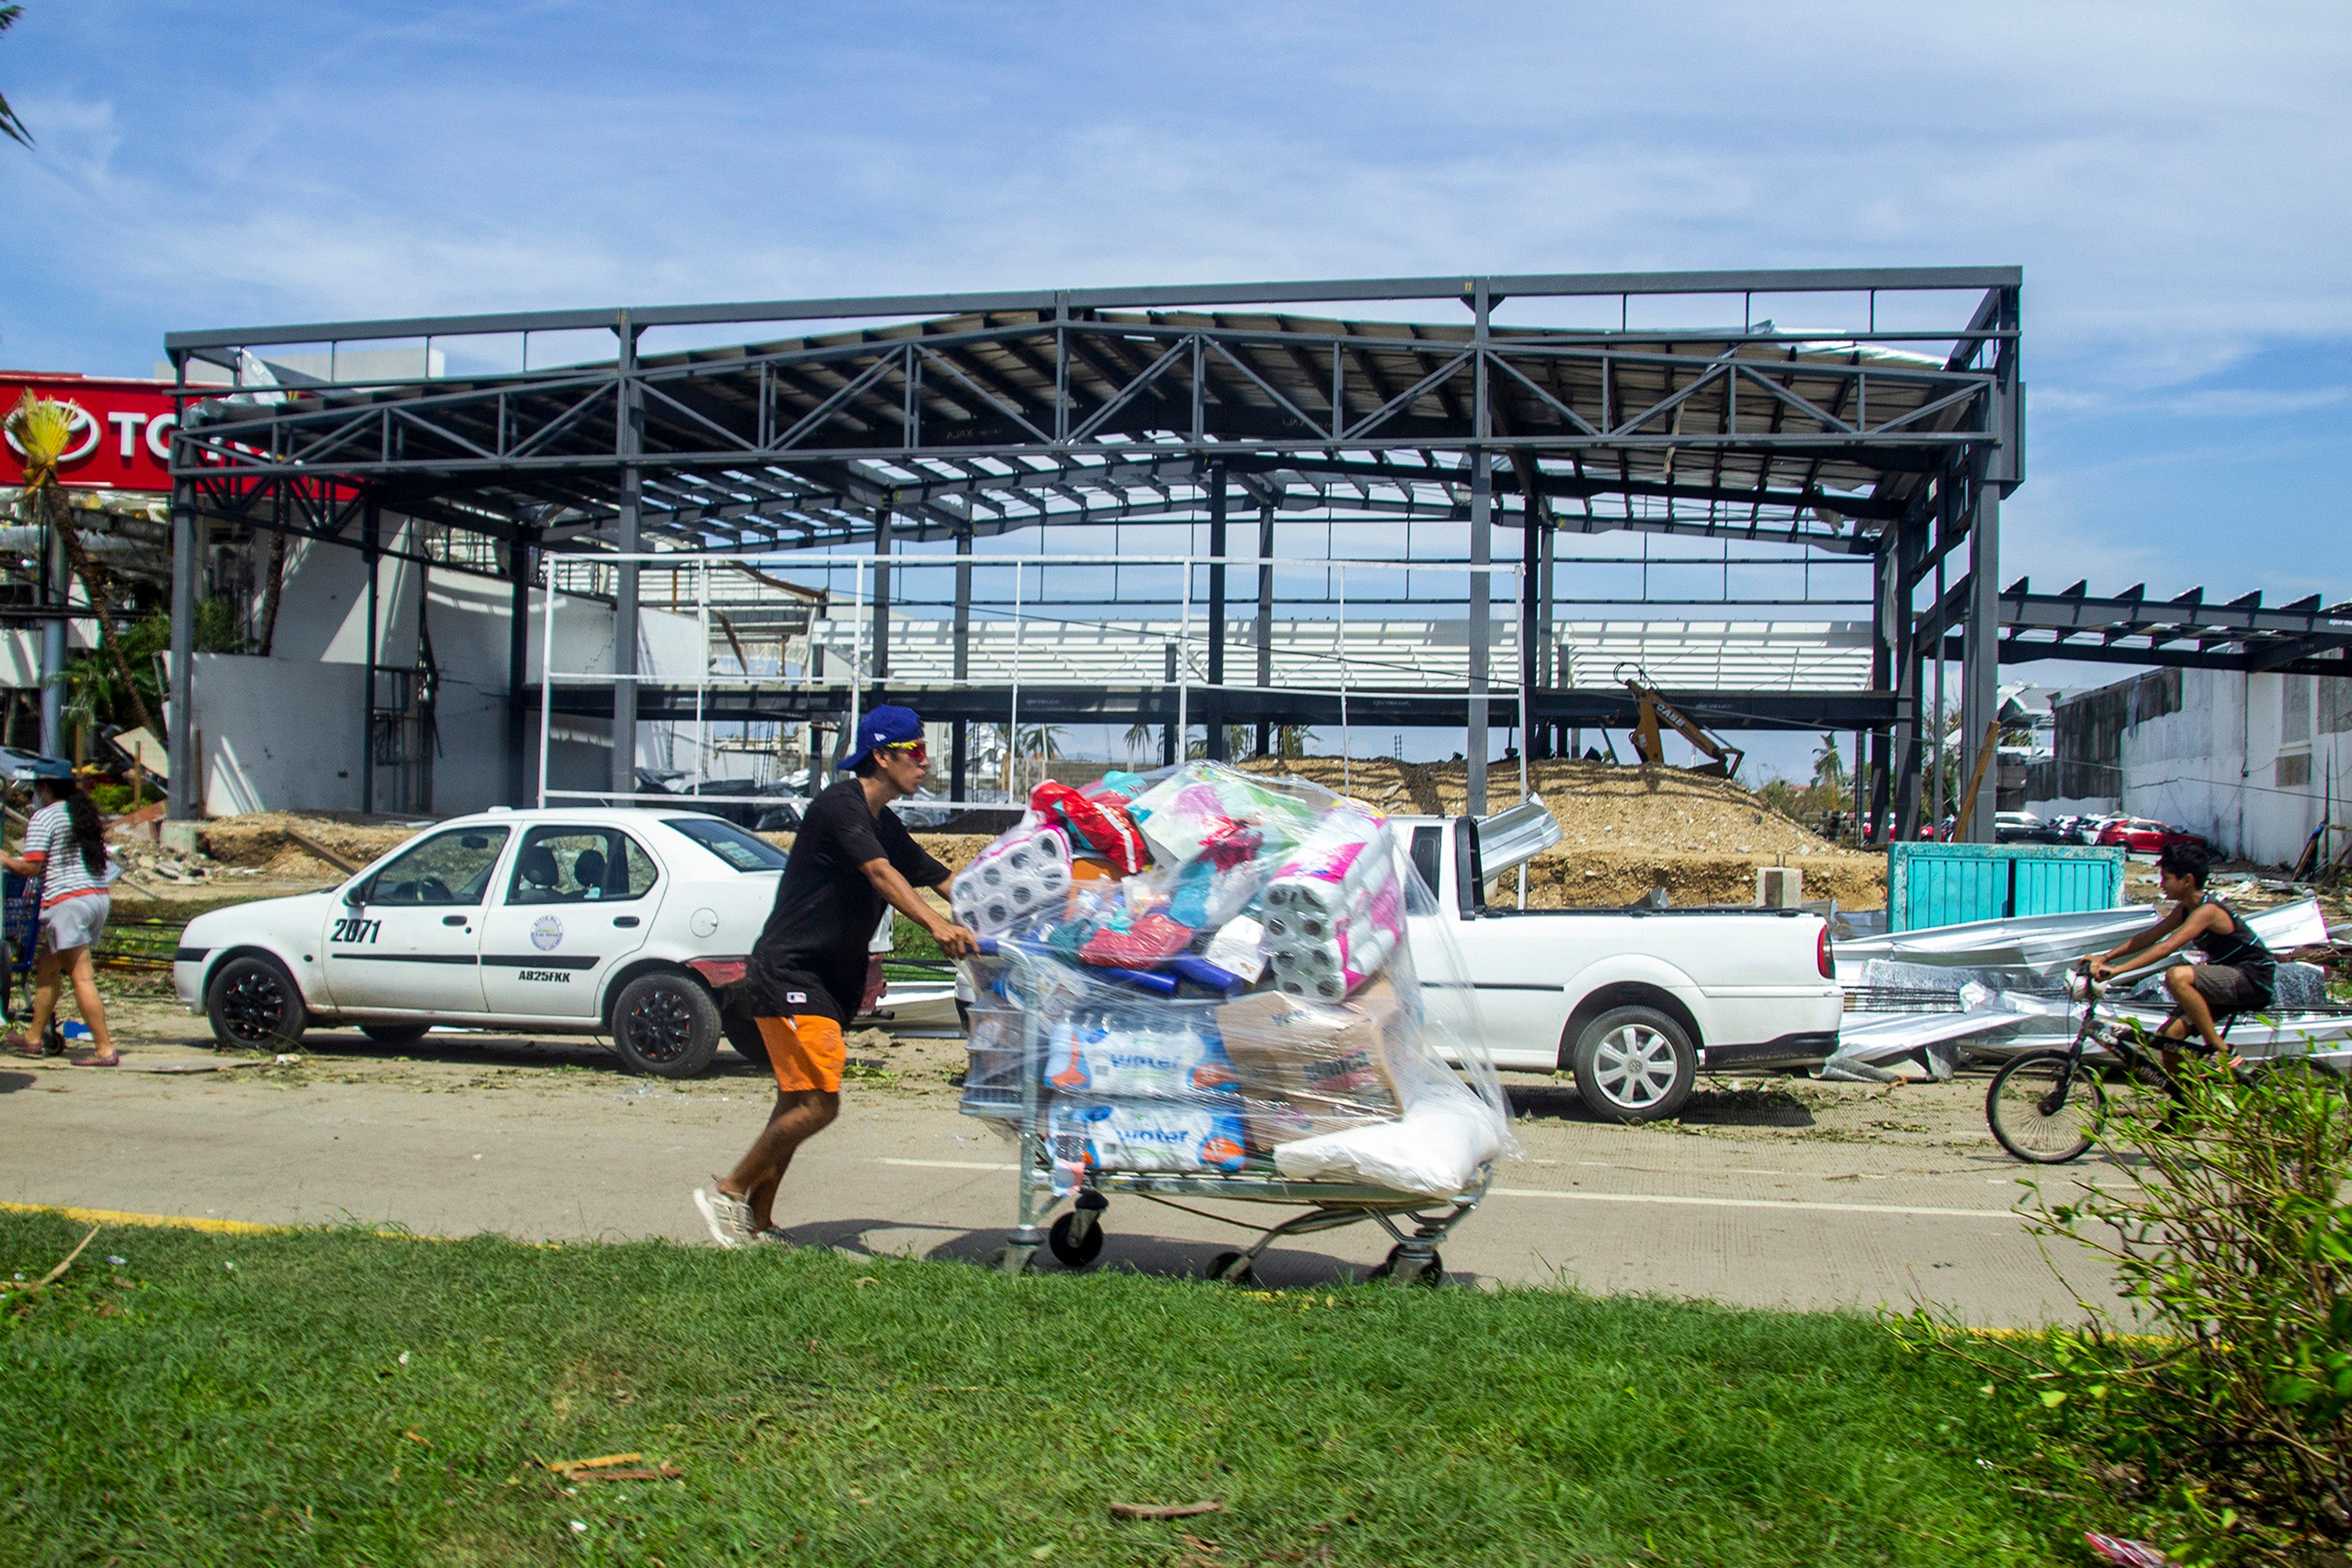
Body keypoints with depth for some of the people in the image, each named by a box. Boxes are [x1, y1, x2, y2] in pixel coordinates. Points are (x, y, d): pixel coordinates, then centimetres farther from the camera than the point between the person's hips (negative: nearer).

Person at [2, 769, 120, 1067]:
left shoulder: (44, 818, -6)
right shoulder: (85, 815, 17)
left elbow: (30, 867, -10)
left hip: (68, 901, -8)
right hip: (99, 897, 8)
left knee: (82, 976, -8)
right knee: (46, 966, 20)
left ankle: (106, 1049, -11)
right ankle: (34, 1038, 28)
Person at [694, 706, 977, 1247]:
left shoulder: (884, 824, 16)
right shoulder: (840, 805, -13)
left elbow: (941, 878, 20)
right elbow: (881, 874, -29)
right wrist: (936, 924, -43)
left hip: (827, 981, 10)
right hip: (788, 974, -10)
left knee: (799, 1103, 11)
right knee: (817, 1104, -14)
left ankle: (757, 1224, 17)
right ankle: (727, 1192, -1)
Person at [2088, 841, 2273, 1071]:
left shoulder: (2207, 911, -23)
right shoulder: (2185, 909, 5)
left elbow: (2166, 948, -33)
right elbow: (2149, 937, 8)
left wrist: (2117, 970, -38)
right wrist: (2104, 958, -3)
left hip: (2254, 981, -9)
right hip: (2230, 979, 9)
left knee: (2177, 976, -33)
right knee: (2169, 1037, -2)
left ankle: (2219, 1049, -20)